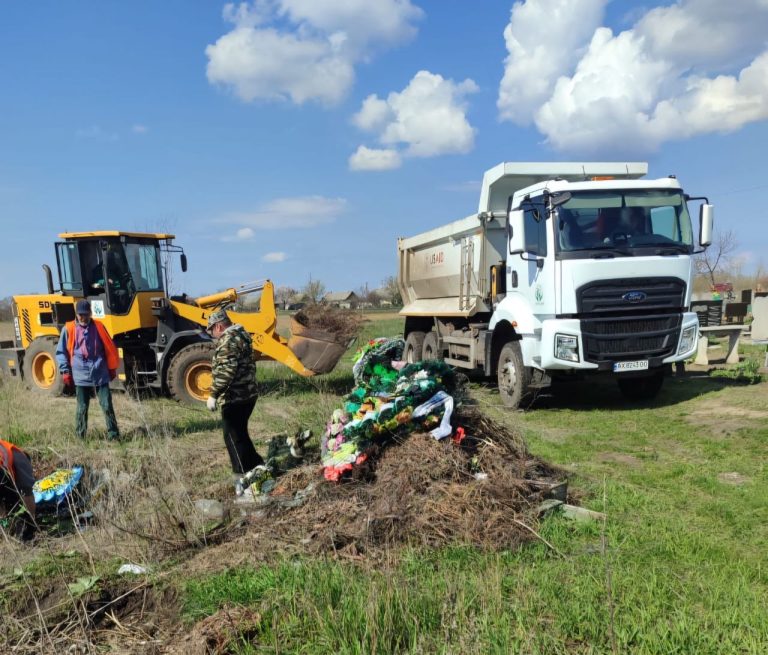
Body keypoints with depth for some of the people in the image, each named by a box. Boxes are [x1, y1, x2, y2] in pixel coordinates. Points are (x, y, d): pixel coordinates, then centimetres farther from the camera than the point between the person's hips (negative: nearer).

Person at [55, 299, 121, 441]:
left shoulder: (98, 326, 5)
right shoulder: (69, 329, 2)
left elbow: (110, 348, 12)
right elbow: (61, 352, 8)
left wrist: (112, 368, 14)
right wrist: (65, 371, 2)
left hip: (100, 375, 0)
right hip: (81, 376, 0)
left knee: (107, 406, -2)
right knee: (82, 408, 8)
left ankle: (113, 435, 4)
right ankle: (80, 436, 19)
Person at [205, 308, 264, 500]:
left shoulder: (229, 339, -16)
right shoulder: (241, 335, 16)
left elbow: (226, 370, -25)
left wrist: (214, 394, -23)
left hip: (234, 398, -10)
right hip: (248, 394, 10)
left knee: (234, 438, -3)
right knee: (240, 434, 19)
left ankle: (244, 481, 0)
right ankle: (257, 467, 24)